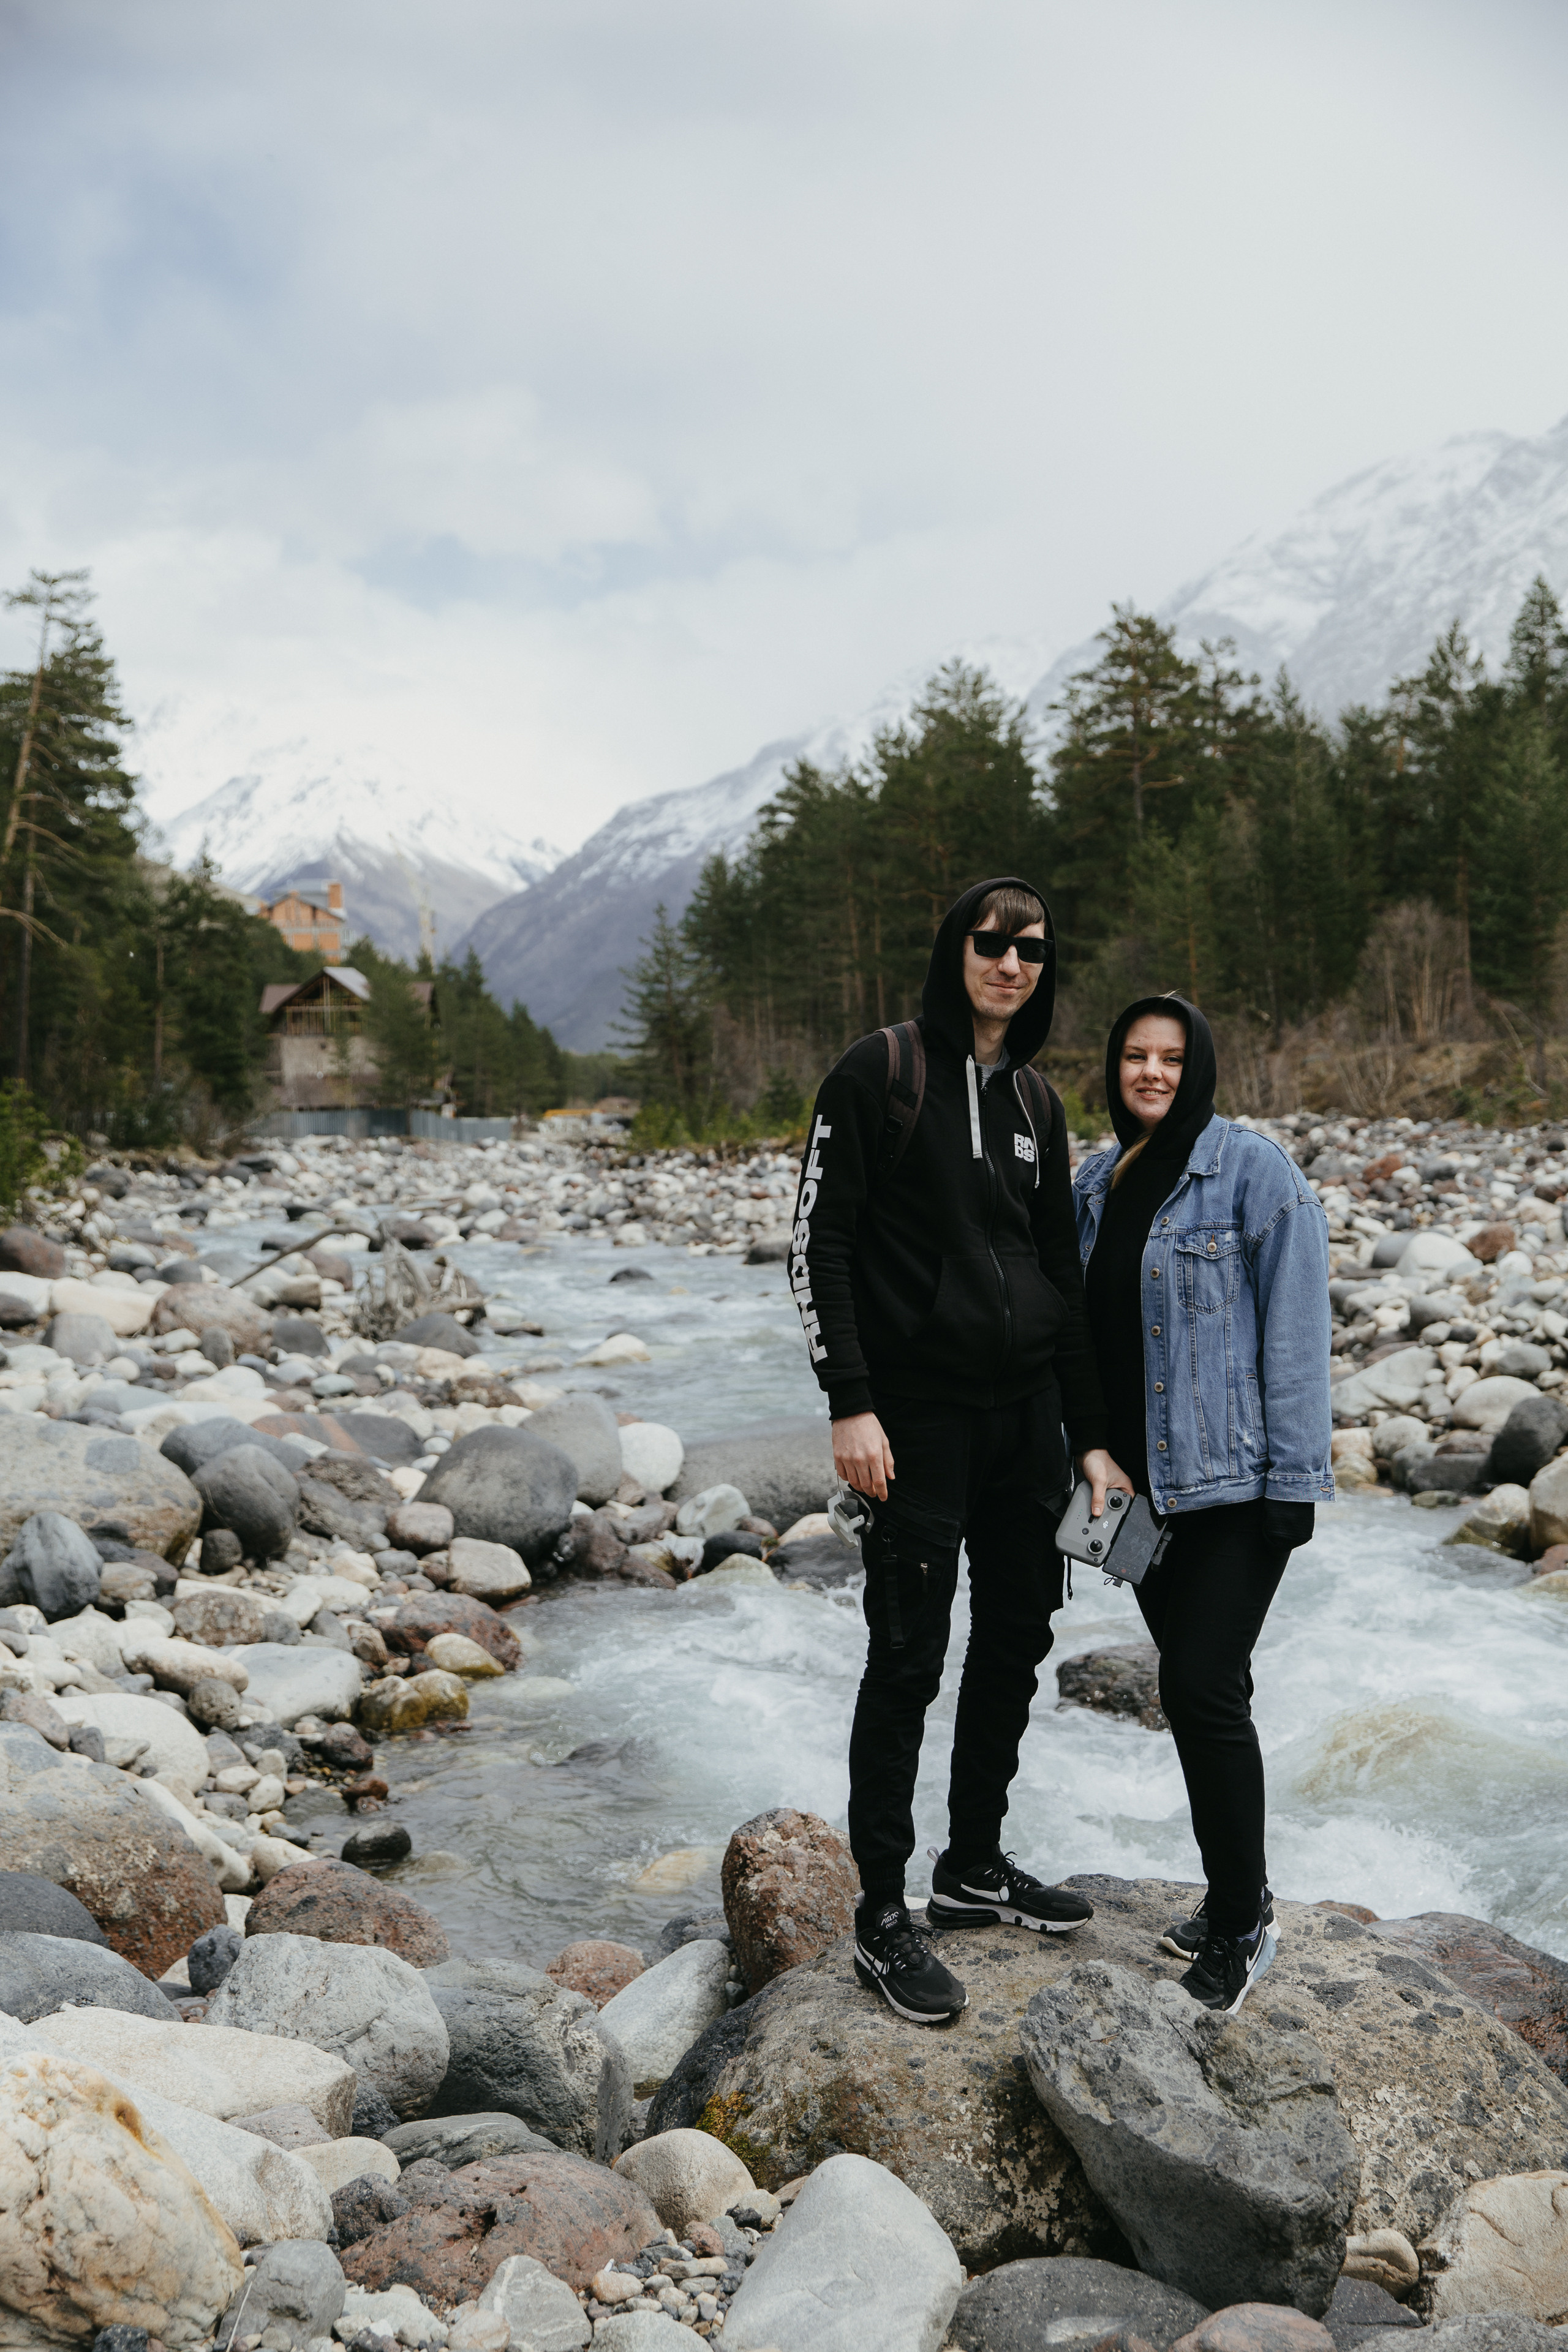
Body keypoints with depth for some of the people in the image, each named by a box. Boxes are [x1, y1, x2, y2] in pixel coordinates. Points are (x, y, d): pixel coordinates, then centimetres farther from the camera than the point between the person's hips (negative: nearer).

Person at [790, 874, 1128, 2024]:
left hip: (1028, 1407, 7)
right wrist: (851, 1403, -17)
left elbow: (1063, 1273, 14)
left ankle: (976, 1863, 31)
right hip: (920, 1410, -6)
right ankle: (882, 1916, 9)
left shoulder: (1036, 1101, 13)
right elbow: (820, 1241, -10)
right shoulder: (881, 1071, -6)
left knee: (1018, 1637, 14)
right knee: (909, 1659, -3)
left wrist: (1093, 1435, 11)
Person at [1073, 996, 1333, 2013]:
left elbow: (1295, 1327, -11)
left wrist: (1292, 1479, -14)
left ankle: (1242, 1918, 8)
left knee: (1201, 1686, -10)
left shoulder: (1255, 1170, -9)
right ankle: (1235, 1903, 27)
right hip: (1138, 1477, 6)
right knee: (1194, 1688, 13)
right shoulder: (1096, 1184, 10)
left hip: (1234, 1478, -6)